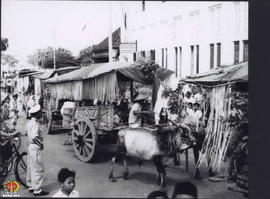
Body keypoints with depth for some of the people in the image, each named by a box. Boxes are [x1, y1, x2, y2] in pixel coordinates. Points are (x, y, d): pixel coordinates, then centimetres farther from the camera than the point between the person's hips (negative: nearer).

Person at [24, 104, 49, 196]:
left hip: (31, 146, 10)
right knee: (38, 169, -2)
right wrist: (41, 144, -20)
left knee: (31, 168, 18)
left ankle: (31, 186, 31)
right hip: (35, 148, -10)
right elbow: (34, 137, -34)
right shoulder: (35, 124, -23)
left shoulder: (29, 122, 6)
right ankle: (37, 190, 4)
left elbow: (25, 132, 21)